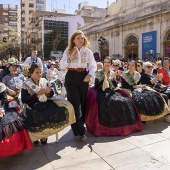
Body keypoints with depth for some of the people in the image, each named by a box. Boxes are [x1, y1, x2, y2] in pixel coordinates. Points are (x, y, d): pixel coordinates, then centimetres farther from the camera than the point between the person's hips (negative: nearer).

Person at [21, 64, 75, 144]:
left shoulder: (44, 81, 8)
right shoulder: (26, 84, -3)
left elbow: (51, 95, 13)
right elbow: (24, 100, -8)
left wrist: (48, 92, -12)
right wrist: (37, 94, -16)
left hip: (46, 104, 4)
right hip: (32, 106, -3)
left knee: (59, 111, -24)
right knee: (36, 118, -36)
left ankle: (44, 134, -3)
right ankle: (36, 136, -1)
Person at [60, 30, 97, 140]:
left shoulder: (88, 51, 5)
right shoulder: (68, 51, 2)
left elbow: (93, 65, 5)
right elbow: (61, 66, -4)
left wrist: (90, 75, -12)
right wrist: (70, 58, -17)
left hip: (83, 78, 2)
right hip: (71, 78, -2)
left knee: (83, 102, 10)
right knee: (75, 104, -6)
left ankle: (80, 125, 32)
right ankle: (80, 131, 0)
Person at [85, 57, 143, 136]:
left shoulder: (112, 73, 11)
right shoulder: (99, 72, 0)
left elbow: (115, 86, 6)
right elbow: (96, 86, -8)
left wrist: (113, 78, -12)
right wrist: (104, 79, -18)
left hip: (111, 92, 4)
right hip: (101, 92, -4)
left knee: (125, 102, -19)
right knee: (106, 104, -35)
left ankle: (120, 125, -4)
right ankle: (105, 127, -17)